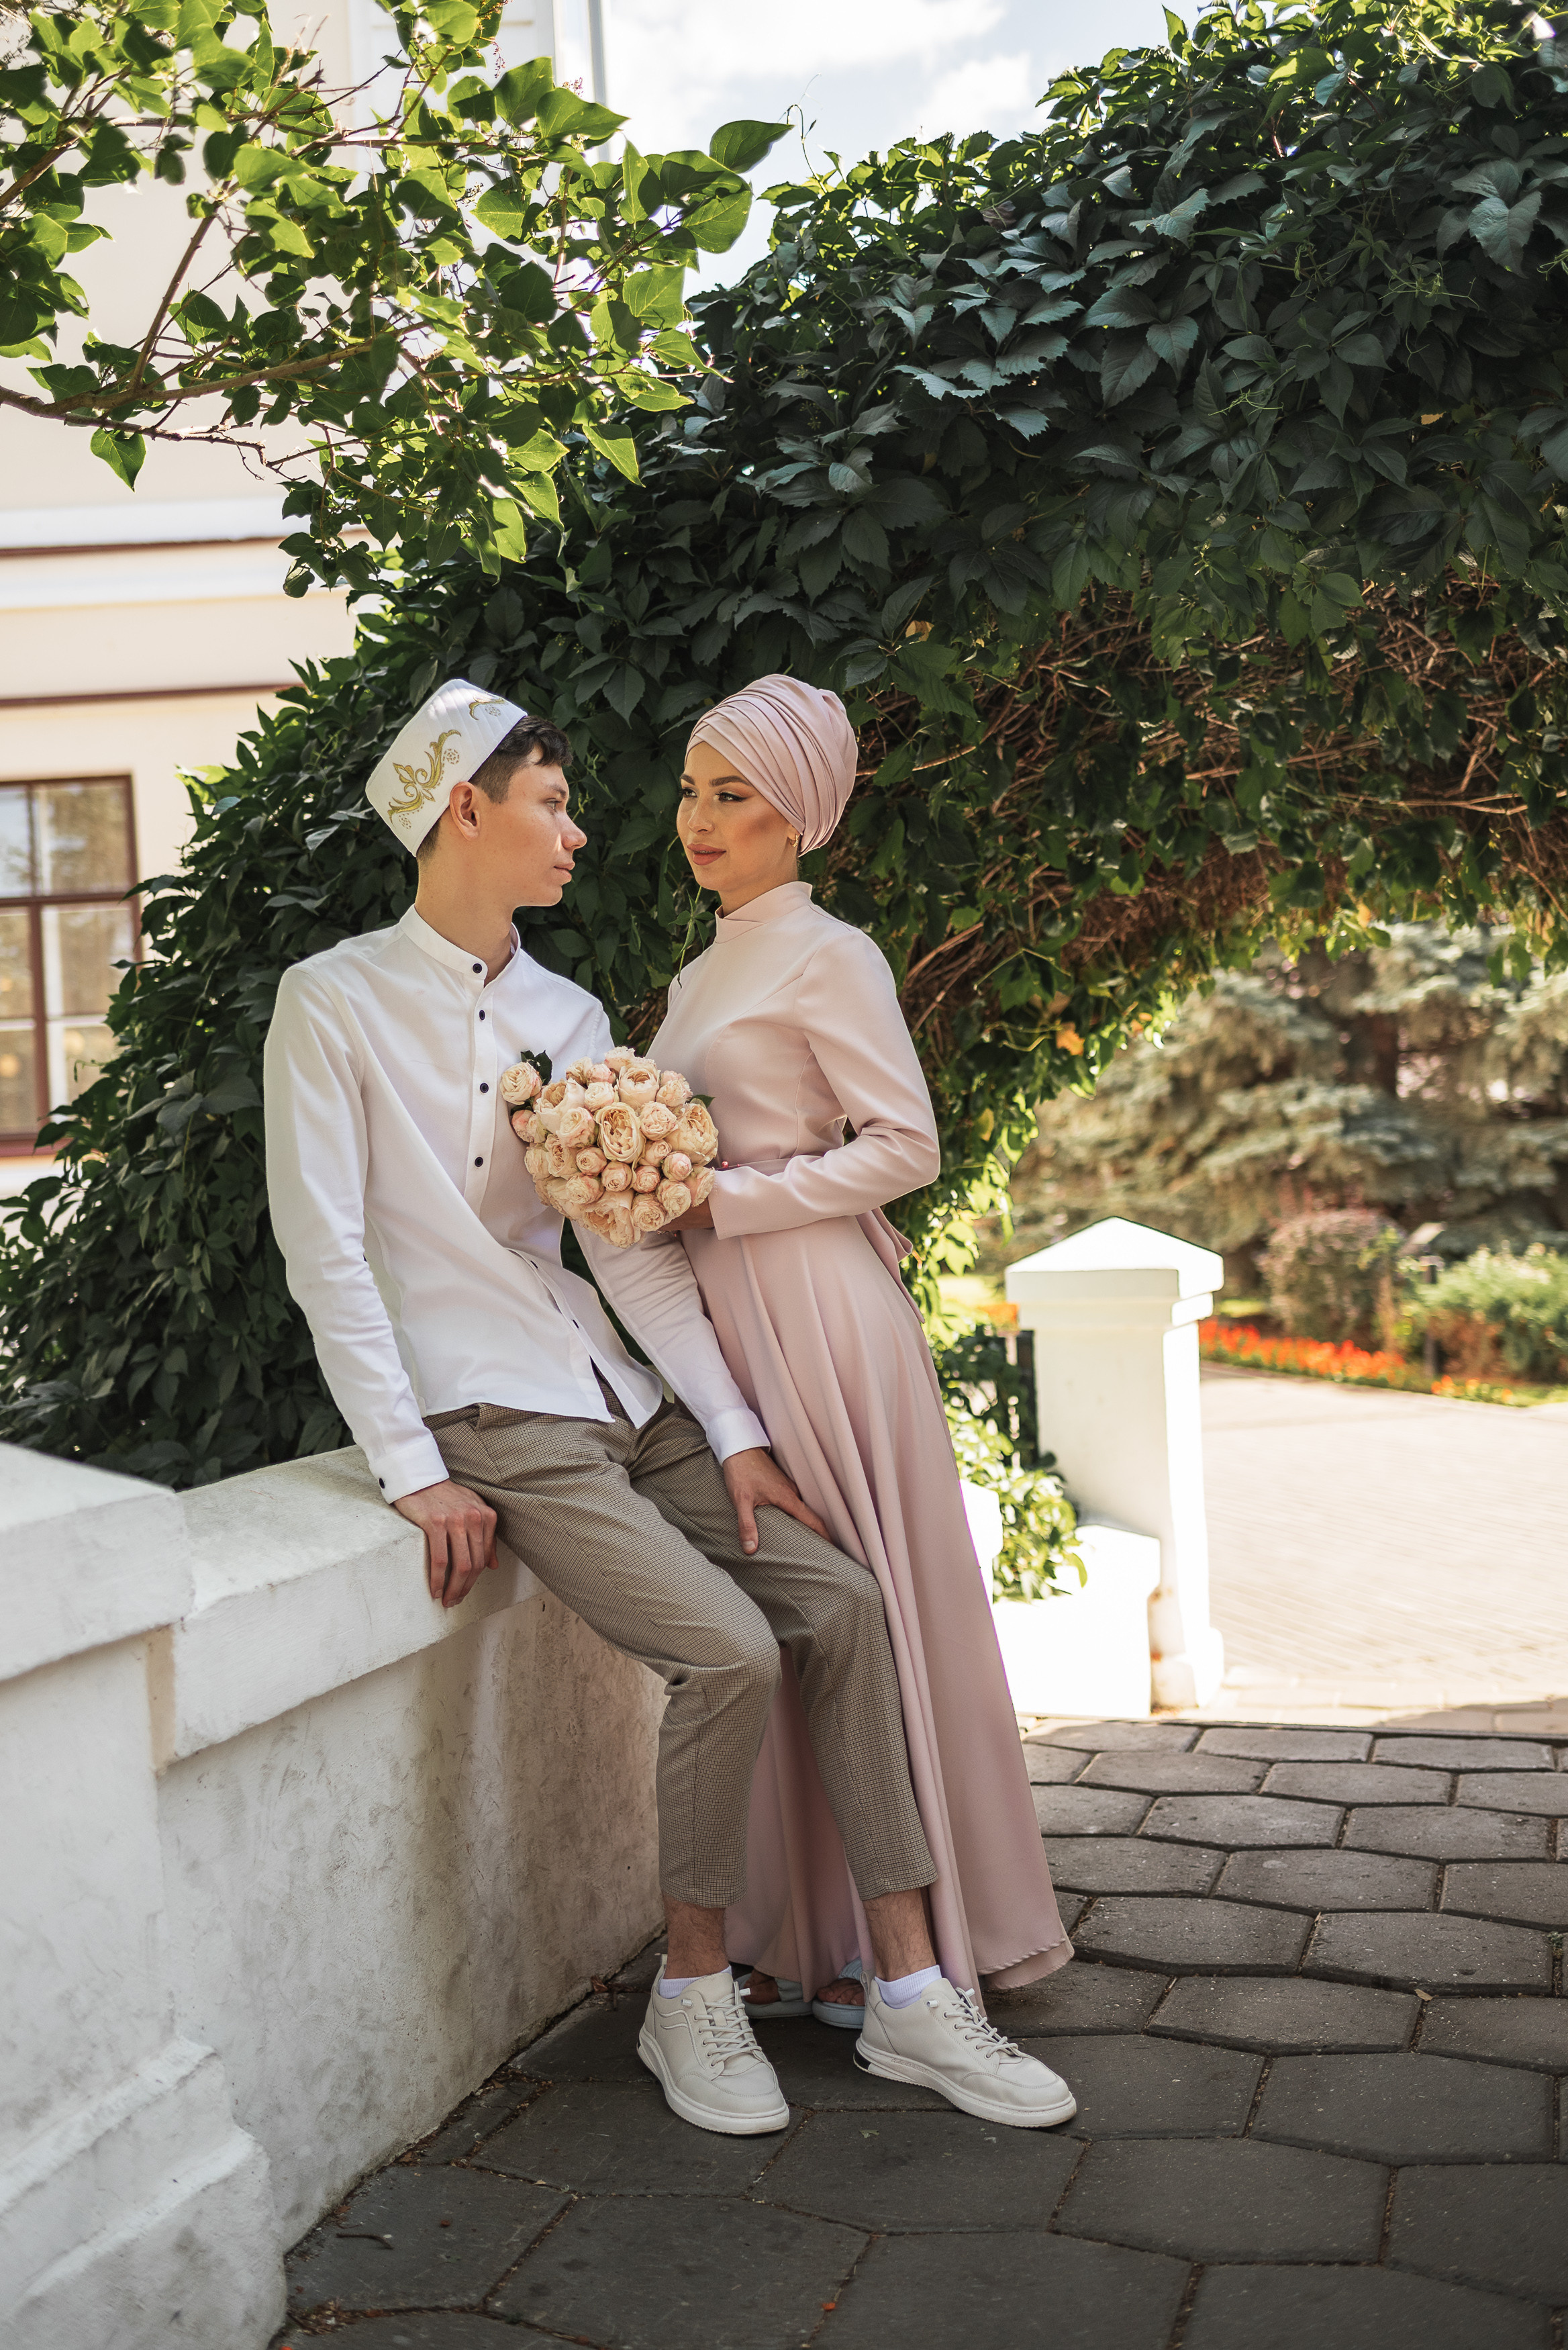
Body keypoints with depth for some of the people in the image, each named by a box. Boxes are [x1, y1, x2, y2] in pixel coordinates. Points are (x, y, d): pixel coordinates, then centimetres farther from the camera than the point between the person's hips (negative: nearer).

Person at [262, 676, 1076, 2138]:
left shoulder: (569, 1015, 13)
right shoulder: (335, 1002, -4)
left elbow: (633, 1243, 8)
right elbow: (324, 1252, -9)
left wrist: (731, 1431, -1)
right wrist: (412, 1470, -15)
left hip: (620, 1394, 6)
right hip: (484, 1414, -6)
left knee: (838, 1600, -9)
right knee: (728, 1651, -21)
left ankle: (909, 1994, -2)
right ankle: (691, 2000, 1)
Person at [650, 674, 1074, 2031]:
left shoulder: (827, 956, -6)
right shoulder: (704, 973, 19)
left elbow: (905, 1146, -12)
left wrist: (723, 1200, -15)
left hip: (816, 1310, -8)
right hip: (727, 1314, 8)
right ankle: (803, 1936, 18)